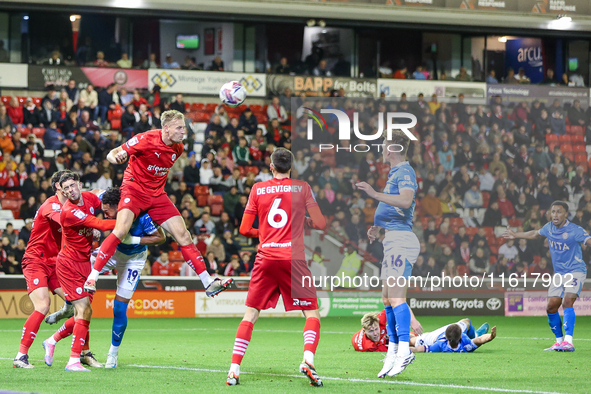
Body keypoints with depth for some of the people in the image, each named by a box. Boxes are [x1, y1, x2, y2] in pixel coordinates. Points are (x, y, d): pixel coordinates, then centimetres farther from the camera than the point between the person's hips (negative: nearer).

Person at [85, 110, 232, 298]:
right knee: (121, 230, -28)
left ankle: (208, 283, 4)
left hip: (157, 195, 6)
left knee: (183, 235, -1)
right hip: (134, 190, -6)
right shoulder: (146, 139, -16)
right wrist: (116, 157, -36)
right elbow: (112, 154, -15)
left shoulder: (178, 147, 3)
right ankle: (92, 278, -21)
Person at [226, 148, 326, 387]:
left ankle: (234, 369, 1)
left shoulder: (258, 189, 7)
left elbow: (245, 230, 8)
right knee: (312, 312, 6)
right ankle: (308, 358, -19)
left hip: (266, 258, 2)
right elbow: (320, 224, 1)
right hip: (293, 258, -2)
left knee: (250, 313, 10)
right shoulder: (302, 188, 3)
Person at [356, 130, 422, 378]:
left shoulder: (405, 172, -9)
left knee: (396, 296, -18)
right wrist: (378, 226, 24)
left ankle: (404, 349, -24)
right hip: (393, 240, 11)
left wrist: (375, 194, -30)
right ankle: (393, 351, 12)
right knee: (388, 298, 10)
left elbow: (406, 201, -28)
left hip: (401, 239, -11)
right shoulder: (395, 173, 22)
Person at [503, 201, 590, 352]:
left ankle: (568, 342, -32)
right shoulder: (549, 228, 3)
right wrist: (516, 235, 37)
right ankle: (559, 340, 19)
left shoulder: (575, 230, -17)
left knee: (567, 301, -26)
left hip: (575, 270, -7)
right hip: (559, 273, 7)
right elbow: (535, 234, 24)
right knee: (551, 307, 3)